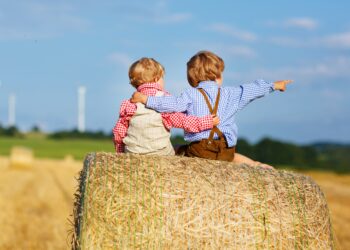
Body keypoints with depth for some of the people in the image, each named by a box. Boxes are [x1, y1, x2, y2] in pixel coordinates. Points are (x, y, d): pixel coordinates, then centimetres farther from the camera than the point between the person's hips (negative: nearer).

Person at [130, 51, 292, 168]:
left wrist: (145, 99, -11)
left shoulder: (191, 95, 0)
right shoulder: (230, 94, 11)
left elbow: (174, 104, -13)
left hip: (199, 149, -3)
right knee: (235, 157, 29)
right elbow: (252, 90, 21)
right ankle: (254, 165, 11)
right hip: (225, 151, 3)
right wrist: (274, 85, 36)